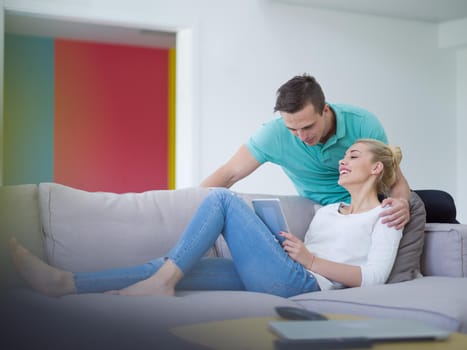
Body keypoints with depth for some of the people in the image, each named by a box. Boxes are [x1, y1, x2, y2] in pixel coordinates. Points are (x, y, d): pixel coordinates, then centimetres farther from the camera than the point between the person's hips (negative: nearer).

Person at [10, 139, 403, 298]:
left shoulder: (384, 215, 9)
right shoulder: (329, 210, 32)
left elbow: (374, 276, -7)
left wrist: (312, 260, -10)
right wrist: (290, 246, 5)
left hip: (301, 281, -7)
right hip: (276, 280, 7)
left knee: (222, 197, -14)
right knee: (172, 266, -9)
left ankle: (161, 283, -17)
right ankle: (66, 283, -15)